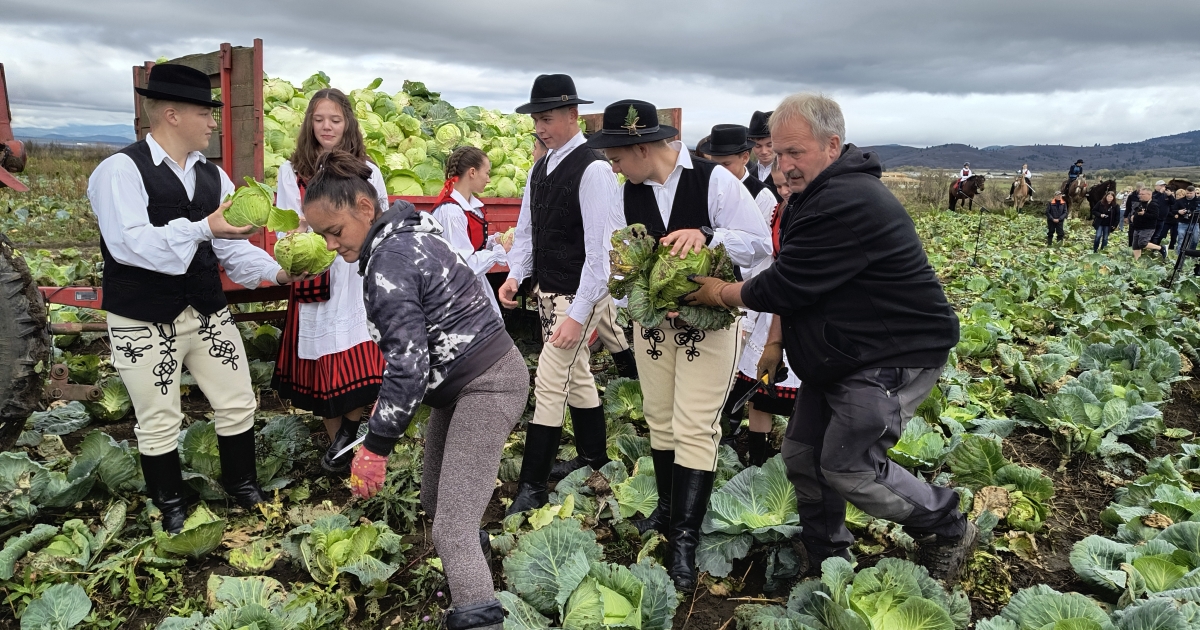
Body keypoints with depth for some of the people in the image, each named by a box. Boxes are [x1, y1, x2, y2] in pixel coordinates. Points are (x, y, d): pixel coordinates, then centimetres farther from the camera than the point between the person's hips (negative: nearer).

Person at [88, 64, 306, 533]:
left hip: (208, 313, 6)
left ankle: (242, 484, 36)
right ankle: (170, 506, 32)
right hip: (145, 323, -6)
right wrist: (203, 228, -35)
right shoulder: (121, 170, -14)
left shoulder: (212, 175, 6)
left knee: (238, 404, 13)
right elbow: (128, 243, -26)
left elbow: (231, 245, 6)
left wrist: (276, 272, -9)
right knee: (159, 422, 10)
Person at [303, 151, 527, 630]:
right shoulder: (410, 228, 8)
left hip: (485, 387, -10)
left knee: (451, 526, -15)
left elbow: (408, 364, -25)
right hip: (465, 382, 10)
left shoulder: (387, 261, -21)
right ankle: (469, 574, 42)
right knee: (436, 502, 21)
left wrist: (375, 447, -19)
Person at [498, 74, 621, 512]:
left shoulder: (593, 170, -18)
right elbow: (526, 229, 14)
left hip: (579, 296, -8)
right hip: (547, 291, 8)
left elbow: (599, 248, -21)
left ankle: (532, 486, 6)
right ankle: (593, 456, 38)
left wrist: (578, 314, -23)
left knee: (550, 385, -6)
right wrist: (515, 275, -3)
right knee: (577, 376, 20)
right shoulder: (540, 168, 8)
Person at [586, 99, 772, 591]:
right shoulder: (629, 193, 1)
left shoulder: (714, 180, -16)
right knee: (659, 420, 15)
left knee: (694, 429, -6)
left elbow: (760, 244, -14)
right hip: (653, 319, 6)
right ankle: (667, 508, 34)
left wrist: (705, 236, -29)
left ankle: (685, 540, 1)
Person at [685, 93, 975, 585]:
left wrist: (722, 293, -9)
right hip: (837, 356, 10)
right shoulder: (817, 193, 10)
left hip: (894, 356, -10)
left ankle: (949, 529, 17)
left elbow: (786, 285, -24)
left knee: (848, 468, -7)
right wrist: (775, 337, 3)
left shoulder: (848, 203, -26)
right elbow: (795, 280, 15)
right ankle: (827, 565, 27)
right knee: (802, 455, 10)